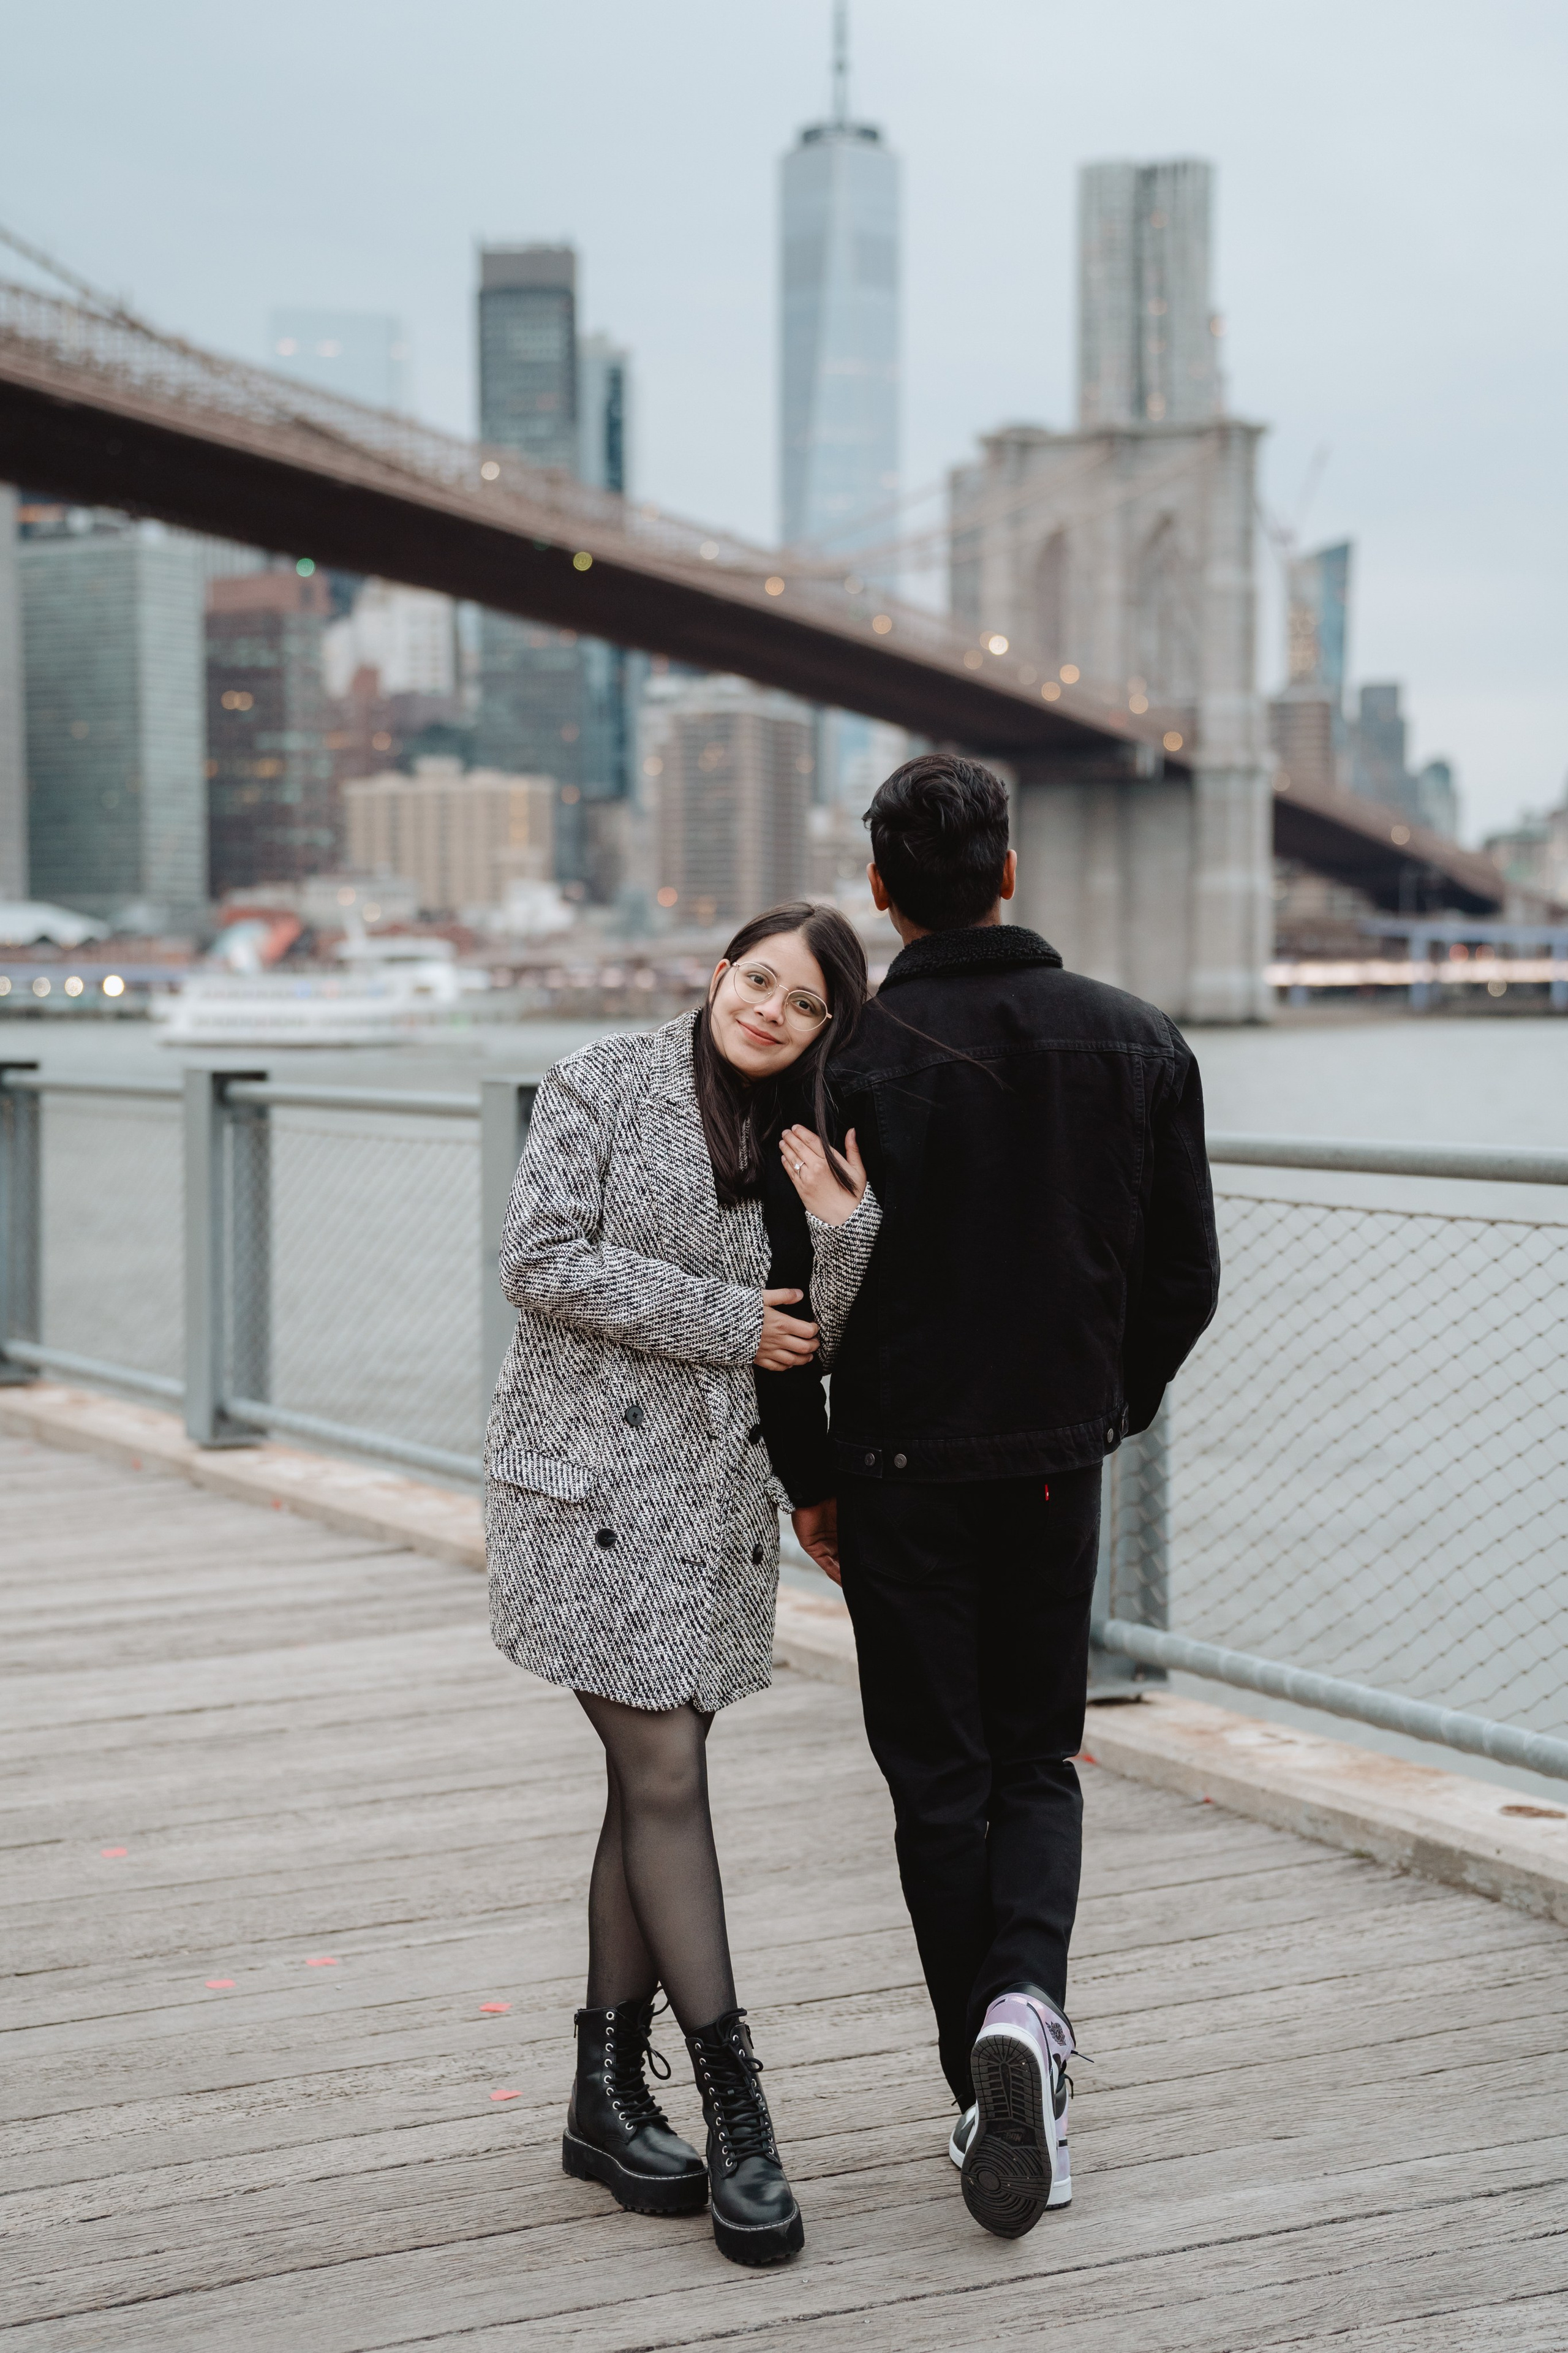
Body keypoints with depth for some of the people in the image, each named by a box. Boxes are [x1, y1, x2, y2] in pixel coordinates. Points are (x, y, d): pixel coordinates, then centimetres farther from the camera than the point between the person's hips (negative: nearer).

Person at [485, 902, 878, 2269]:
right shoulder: (601, 1090, -2)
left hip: (718, 1488, 6)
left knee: (650, 1779, 8)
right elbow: (543, 1264, -11)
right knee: (665, 1774, -8)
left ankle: (609, 2095, 17)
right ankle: (735, 2110, -4)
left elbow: (819, 1346, 11)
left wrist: (843, 1232, -7)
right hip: (595, 1476, -6)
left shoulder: (803, 1149, 14)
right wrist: (725, 1320, -10)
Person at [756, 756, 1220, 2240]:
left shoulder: (855, 1061, -13)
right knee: (1037, 1755, 16)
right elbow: (1186, 1275, 5)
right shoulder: (1138, 1044, 0)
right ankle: (1026, 1999, -9)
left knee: (939, 1776, 9)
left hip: (905, 1465, -3)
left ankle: (992, 2095, 9)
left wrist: (810, 1475, 1)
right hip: (1061, 1461, 3)